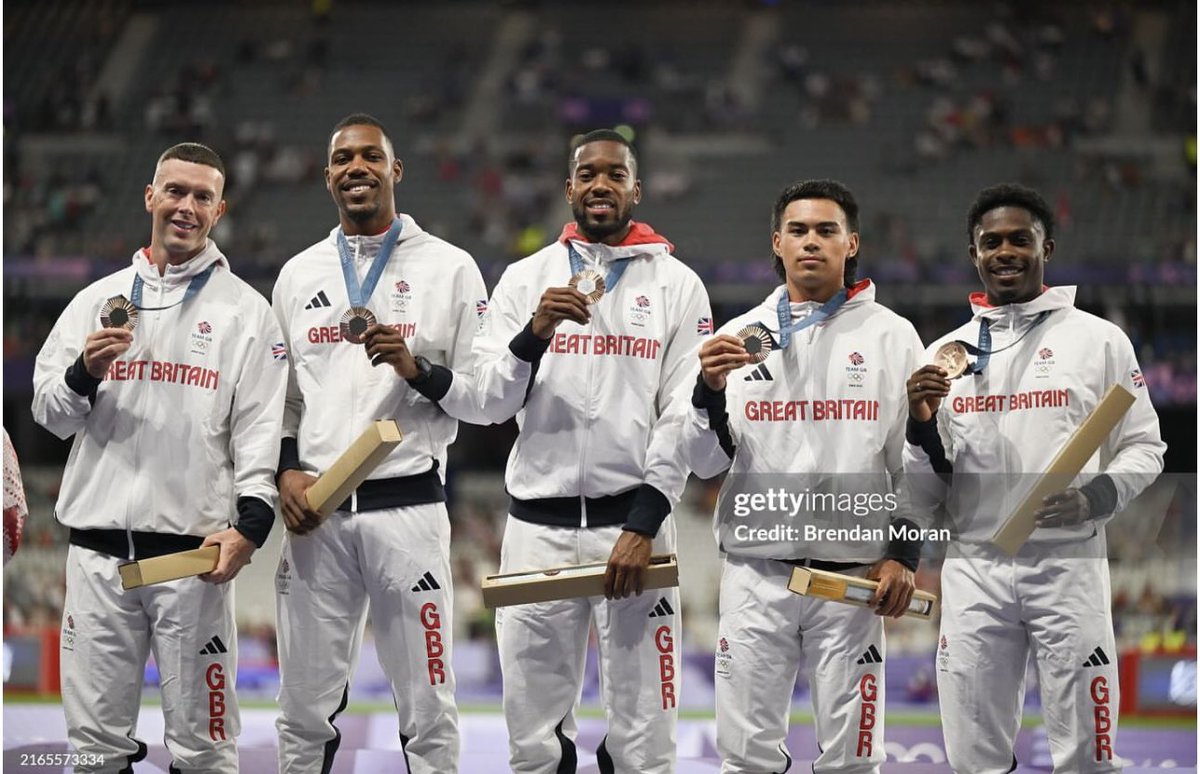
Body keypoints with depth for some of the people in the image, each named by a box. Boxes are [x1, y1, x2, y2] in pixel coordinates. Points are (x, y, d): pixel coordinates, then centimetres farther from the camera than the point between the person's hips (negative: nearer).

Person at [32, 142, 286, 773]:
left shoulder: (245, 310, 5)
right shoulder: (98, 299, 12)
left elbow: (262, 428, -1)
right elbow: (49, 412, 12)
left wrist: (250, 523, -14)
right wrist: (85, 373, -9)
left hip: (194, 554, -2)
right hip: (98, 552, 3)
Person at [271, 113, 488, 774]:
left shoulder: (448, 268, 4)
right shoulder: (299, 274, 15)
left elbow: (485, 398, 2)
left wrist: (416, 369, -15)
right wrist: (285, 470, 2)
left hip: (408, 504, -3)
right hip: (316, 514, 3)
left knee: (427, 710, -3)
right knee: (305, 708, 5)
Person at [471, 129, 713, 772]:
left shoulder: (677, 285, 4)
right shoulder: (524, 279, 8)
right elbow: (490, 403, 2)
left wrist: (646, 525, -7)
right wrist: (535, 332, -15)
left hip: (634, 521, -1)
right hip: (539, 524, 1)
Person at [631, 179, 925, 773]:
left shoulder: (892, 337, 4)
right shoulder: (739, 337, 8)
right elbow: (705, 460, 7)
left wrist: (904, 554, -2)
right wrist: (709, 390, -10)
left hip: (853, 579, -1)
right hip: (755, 573, 2)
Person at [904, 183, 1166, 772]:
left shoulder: (1098, 339, 3)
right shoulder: (943, 354, 10)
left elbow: (1143, 449, 4)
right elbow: (924, 496, 11)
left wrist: (1097, 497, -15)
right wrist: (922, 428, -9)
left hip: (1069, 567, -2)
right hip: (973, 571, 3)